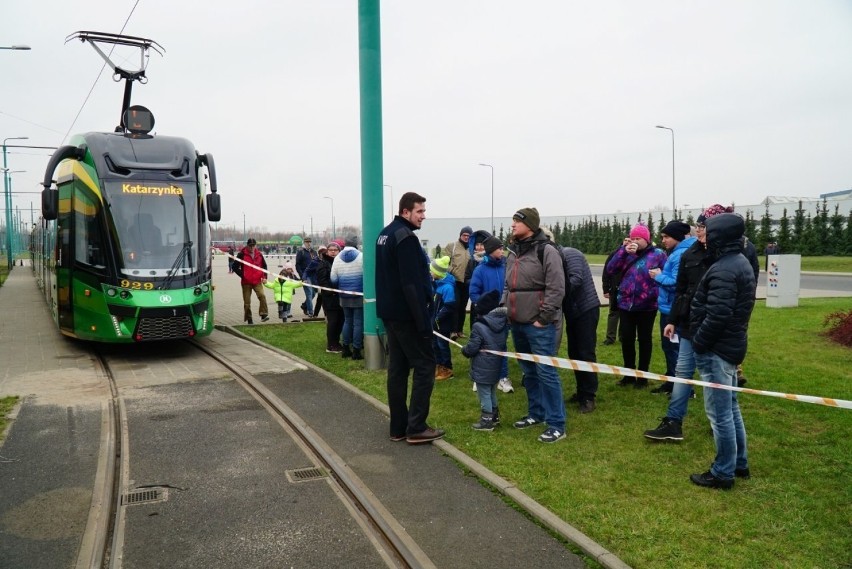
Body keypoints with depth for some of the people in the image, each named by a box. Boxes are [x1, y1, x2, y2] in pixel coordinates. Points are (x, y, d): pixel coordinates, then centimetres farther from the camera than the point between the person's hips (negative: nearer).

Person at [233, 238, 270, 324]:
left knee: (262, 296, -23)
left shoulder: (259, 254, 8)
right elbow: (235, 267, -1)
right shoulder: (242, 254, -2)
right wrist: (242, 275, -9)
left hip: (257, 281, 1)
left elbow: (264, 266, 19)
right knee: (247, 302, 4)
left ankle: (264, 314, -22)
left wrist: (264, 277, 8)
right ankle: (249, 319, 15)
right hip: (246, 282, -1)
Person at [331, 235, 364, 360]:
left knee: (347, 321, 16)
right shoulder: (361, 256, -9)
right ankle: (356, 351, 3)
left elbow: (333, 279, 2)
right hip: (359, 295, -4)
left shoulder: (338, 258, 1)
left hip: (344, 297, 4)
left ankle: (345, 349, 19)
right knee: (358, 323, 2)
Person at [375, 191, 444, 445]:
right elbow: (412, 284, -23)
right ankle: (416, 428, -1)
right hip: (407, 314, -9)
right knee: (424, 365, -2)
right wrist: (423, 321, -22)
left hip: (389, 312, 10)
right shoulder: (406, 237, -17)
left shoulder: (385, 234, 14)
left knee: (397, 367, 11)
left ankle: (398, 427, 16)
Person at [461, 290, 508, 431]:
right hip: (496, 367, 8)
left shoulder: (478, 327, -21)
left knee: (484, 395, 3)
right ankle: (495, 416, 34)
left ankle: (486, 422, 9)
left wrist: (464, 350, 2)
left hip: (483, 369, -8)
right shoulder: (503, 325, 2)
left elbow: (471, 348, -18)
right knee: (492, 393, 23)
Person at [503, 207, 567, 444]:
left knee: (546, 372, -7)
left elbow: (556, 289, -17)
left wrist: (543, 318, -17)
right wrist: (504, 309, 12)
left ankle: (556, 424, 0)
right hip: (517, 323, 8)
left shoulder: (546, 251, -12)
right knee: (529, 371, 17)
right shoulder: (513, 252, 13)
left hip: (539, 325, -8)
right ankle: (536, 413, 30)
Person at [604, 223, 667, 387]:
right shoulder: (626, 253, 7)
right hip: (626, 304, 3)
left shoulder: (658, 254, -2)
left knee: (644, 339, 8)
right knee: (626, 339, 7)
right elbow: (610, 270, -5)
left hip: (647, 305, -3)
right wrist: (623, 251, -12)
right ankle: (629, 374, 22)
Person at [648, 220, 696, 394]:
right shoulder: (675, 253, 12)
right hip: (668, 308, 10)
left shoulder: (681, 254, -20)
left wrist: (658, 276, -13)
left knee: (675, 348, -2)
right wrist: (660, 275, 2)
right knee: (668, 346, 19)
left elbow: (676, 283, -26)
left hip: (674, 311, -10)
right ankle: (672, 382, 31)